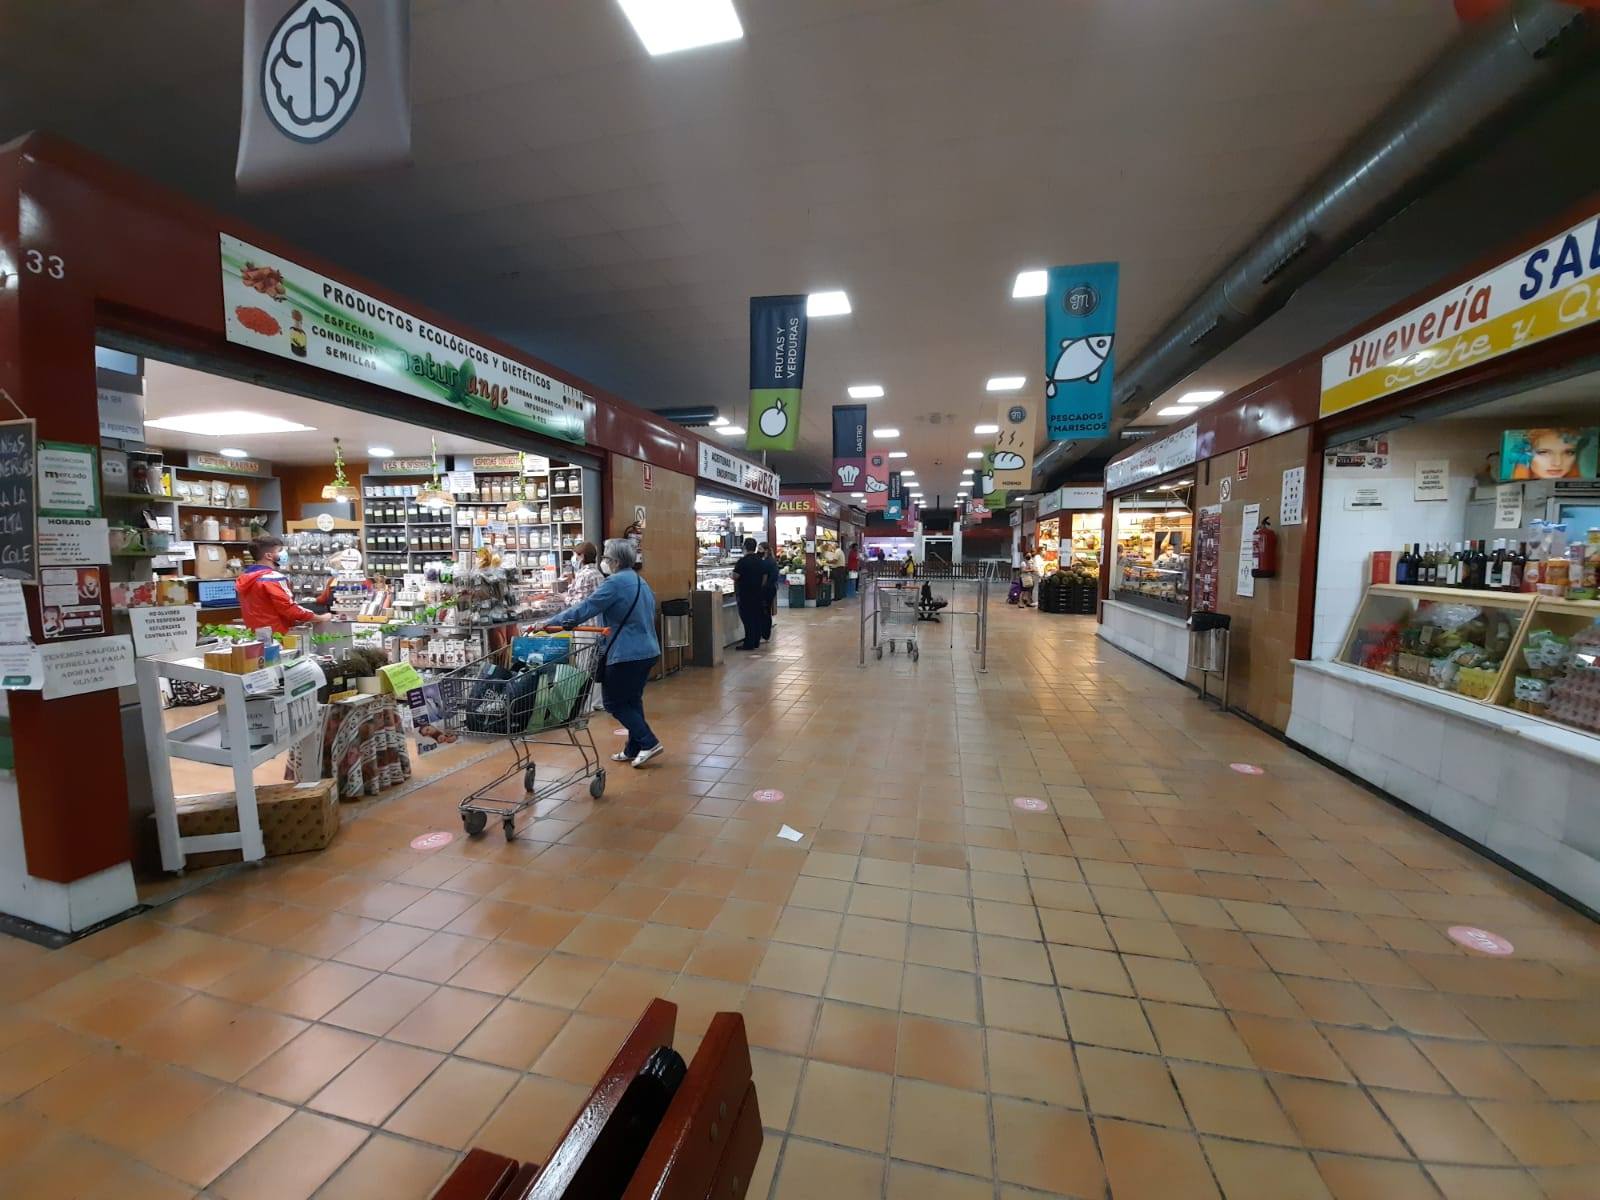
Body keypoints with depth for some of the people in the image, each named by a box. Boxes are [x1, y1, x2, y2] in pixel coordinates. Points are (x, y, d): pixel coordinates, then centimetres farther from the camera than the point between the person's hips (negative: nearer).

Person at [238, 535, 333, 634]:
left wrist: (298, 621, 13)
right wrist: (320, 618, -8)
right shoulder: (273, 577, -16)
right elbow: (290, 610, -20)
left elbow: (265, 611, 15)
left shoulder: (244, 576, 12)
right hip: (277, 634, -9)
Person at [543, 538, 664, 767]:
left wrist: (551, 623, -8)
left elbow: (584, 609, -16)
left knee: (615, 702, 5)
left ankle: (649, 742, 2)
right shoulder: (640, 581, 13)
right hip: (646, 650, 9)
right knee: (632, 700, 17)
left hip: (627, 654, -9)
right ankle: (634, 750, 23)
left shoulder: (615, 583, -16)